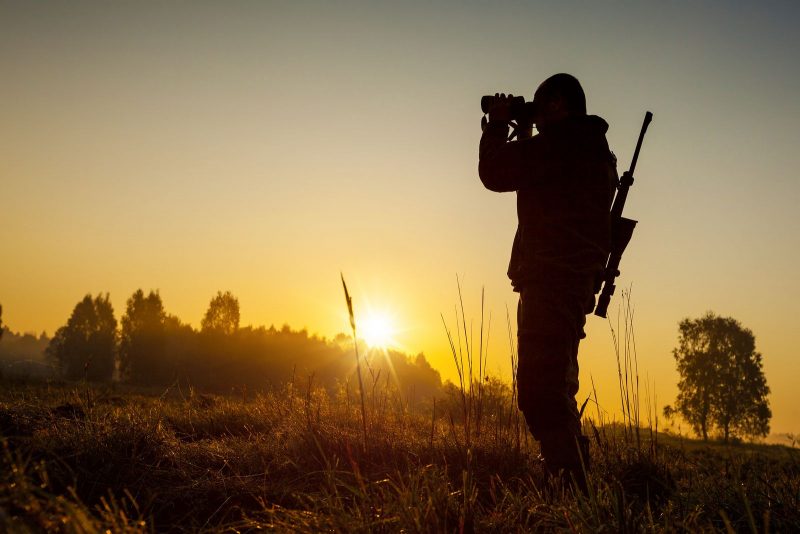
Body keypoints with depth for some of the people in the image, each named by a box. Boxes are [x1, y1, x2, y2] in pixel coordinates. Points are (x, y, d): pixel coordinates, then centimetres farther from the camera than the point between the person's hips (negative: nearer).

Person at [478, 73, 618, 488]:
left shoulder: (560, 143, -9)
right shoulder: (595, 150, 22)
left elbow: (496, 174, -9)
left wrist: (497, 127, 7)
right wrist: (524, 140, 24)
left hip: (550, 279, -11)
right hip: (577, 280, 11)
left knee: (538, 391, -14)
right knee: (555, 388, 18)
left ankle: (571, 480, -17)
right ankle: (575, 476, 24)